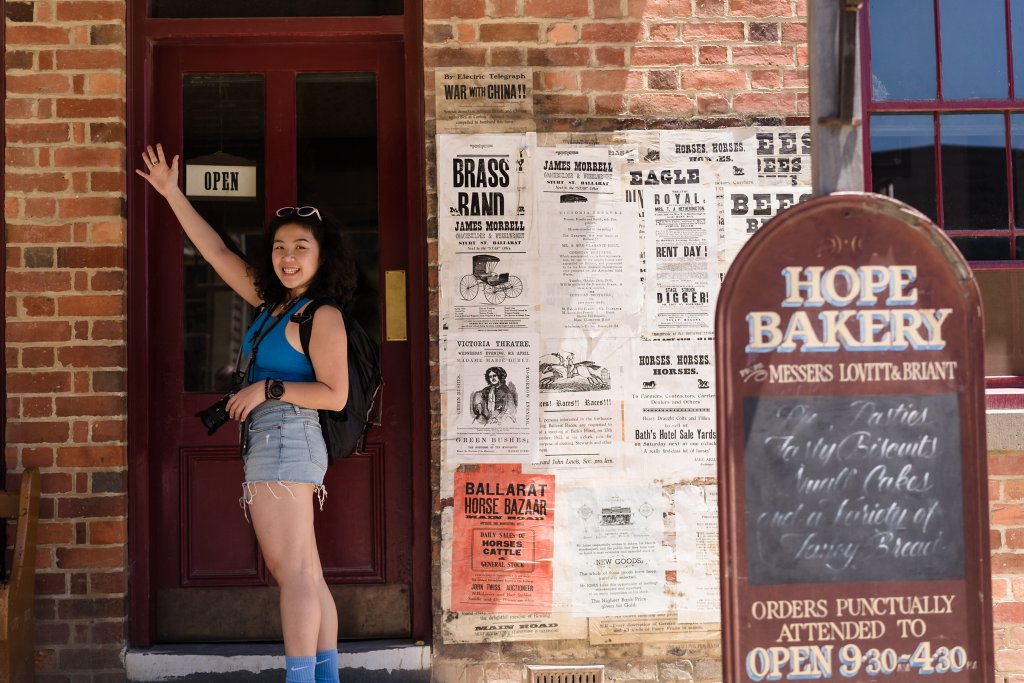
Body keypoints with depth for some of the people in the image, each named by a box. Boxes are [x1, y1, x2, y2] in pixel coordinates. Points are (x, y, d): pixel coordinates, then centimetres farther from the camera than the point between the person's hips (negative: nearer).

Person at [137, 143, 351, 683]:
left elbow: (335, 394, -14)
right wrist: (172, 194, 24)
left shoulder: (321, 315, -8)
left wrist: (267, 389, -14)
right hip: (277, 444, 9)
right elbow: (216, 252, 22)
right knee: (306, 577, 8)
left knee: (293, 572, -10)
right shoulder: (275, 303, 15)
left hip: (284, 440, -9)